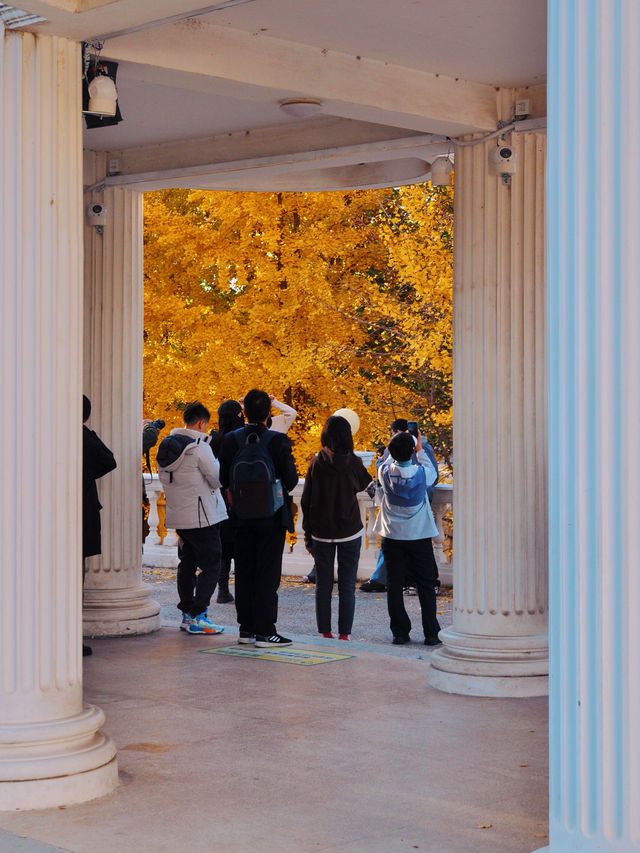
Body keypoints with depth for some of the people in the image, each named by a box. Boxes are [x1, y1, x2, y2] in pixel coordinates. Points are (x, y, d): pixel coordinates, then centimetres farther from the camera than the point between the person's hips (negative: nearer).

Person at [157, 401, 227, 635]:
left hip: (178, 516, 8)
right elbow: (217, 478, -12)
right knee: (210, 566, -2)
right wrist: (217, 462, 5)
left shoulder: (166, 445, 8)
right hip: (201, 516, -8)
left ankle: (187, 614, 19)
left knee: (187, 564, 16)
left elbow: (163, 477, 15)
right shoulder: (199, 447, -16)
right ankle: (197, 617, -7)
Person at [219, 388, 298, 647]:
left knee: (244, 573, 11)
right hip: (272, 517, -3)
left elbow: (224, 480, 1)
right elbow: (291, 480, -12)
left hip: (242, 517, 3)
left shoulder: (231, 440, -4)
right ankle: (264, 631, 1)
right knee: (268, 573, 1)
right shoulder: (278, 441, -13)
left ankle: (246, 628, 17)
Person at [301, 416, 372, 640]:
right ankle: (344, 634, 2)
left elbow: (306, 500, -1)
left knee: (323, 585, 9)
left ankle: (325, 632, 11)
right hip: (349, 532, -1)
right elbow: (363, 484, 14)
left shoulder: (316, 463, -5)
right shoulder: (353, 463, -9)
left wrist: (308, 533, 6)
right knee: (347, 586, 4)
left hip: (321, 533, 1)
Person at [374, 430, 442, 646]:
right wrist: (420, 450, 16)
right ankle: (431, 634, 7)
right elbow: (432, 473, 10)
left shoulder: (385, 472, -11)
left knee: (394, 586, 8)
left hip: (392, 537, 1)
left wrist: (398, 449, 21)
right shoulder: (420, 473, -15)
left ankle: (400, 633, 7)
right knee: (426, 586, 7)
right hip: (419, 537, -1)